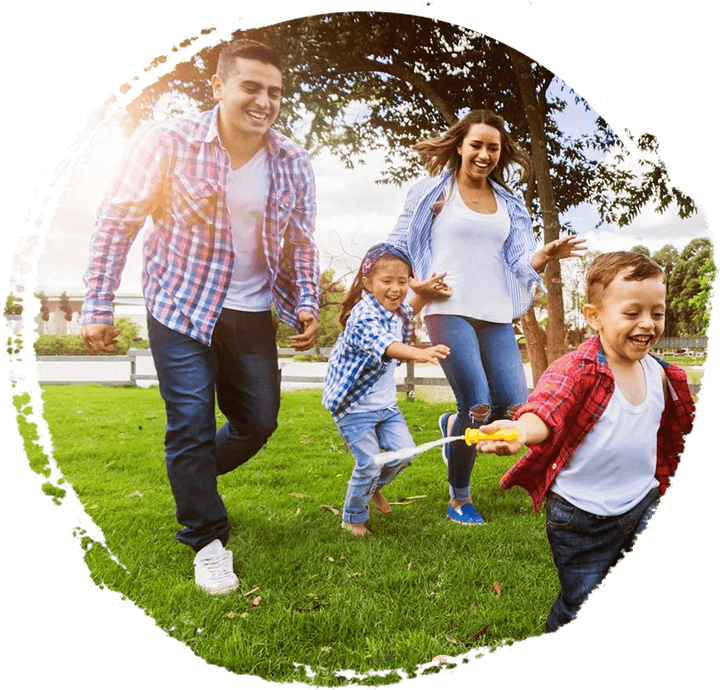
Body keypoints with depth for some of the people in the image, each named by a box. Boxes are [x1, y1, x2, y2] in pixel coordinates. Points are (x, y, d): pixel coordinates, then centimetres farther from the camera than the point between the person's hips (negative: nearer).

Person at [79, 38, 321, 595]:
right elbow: (117, 222, -7)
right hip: (181, 310, -4)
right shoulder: (168, 142, -12)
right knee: (191, 424, -2)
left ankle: (192, 480, 42)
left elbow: (300, 244, 7)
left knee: (259, 420, 11)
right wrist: (98, 308, -9)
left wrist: (306, 306, -5)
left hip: (253, 314, 4)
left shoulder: (293, 164, -2)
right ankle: (208, 540, 19)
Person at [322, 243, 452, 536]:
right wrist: (419, 353, -63)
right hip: (355, 405, -8)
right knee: (369, 463, -7)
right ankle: (353, 518, 18)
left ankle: (373, 487, 35)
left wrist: (425, 292, 12)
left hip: (385, 402, 8)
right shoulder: (363, 316, -26)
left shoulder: (396, 312, 1)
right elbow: (384, 345, -46)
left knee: (403, 452, 5)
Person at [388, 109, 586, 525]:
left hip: (497, 316, 5)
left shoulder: (509, 204, 17)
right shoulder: (431, 192, 6)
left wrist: (547, 255, -12)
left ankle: (453, 427, 29)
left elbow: (520, 261, 9)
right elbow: (396, 248, 7)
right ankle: (459, 499, 12)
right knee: (479, 407, -13)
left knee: (515, 409, -5)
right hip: (449, 311, -5)